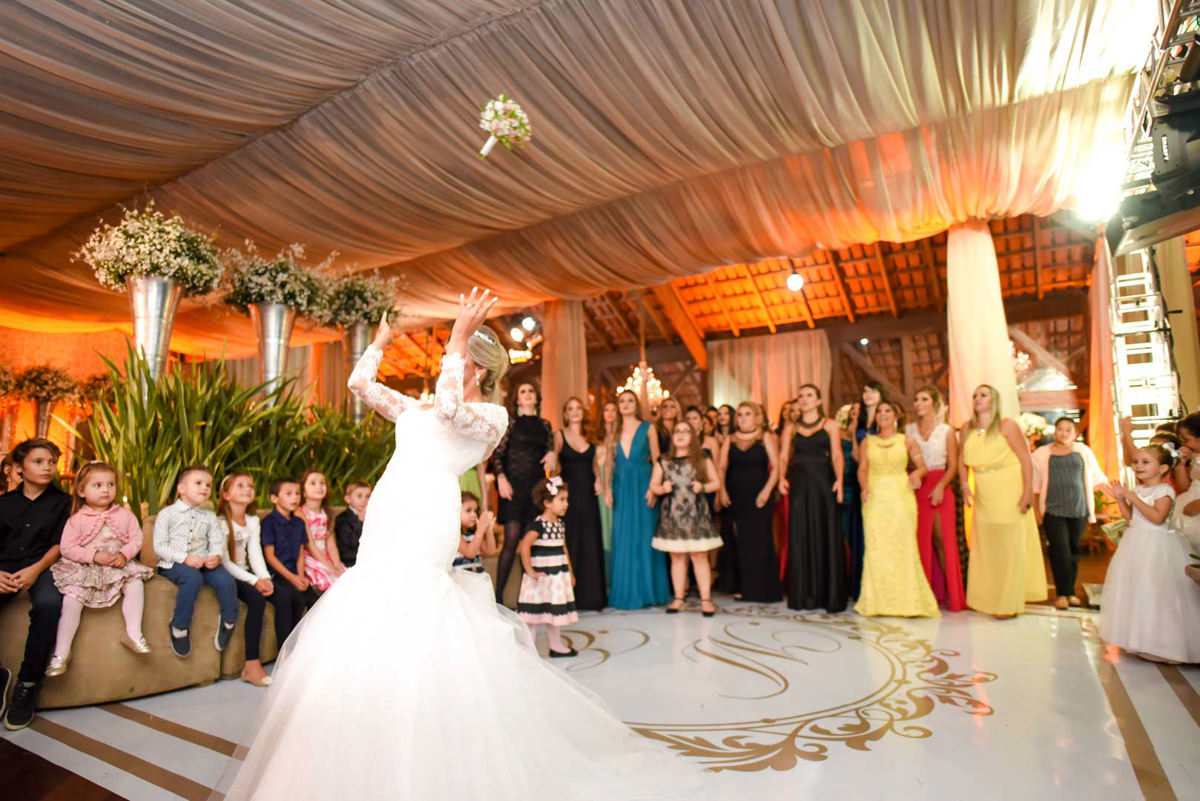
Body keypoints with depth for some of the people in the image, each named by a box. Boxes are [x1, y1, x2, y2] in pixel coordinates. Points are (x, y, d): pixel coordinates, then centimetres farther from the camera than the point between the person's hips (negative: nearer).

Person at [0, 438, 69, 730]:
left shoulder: (62, 502, 12)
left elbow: (60, 544, 4)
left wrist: (36, 570, -15)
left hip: (42, 566, -2)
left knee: (48, 603, -35)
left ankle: (28, 684, -20)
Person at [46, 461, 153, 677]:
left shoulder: (124, 515, 3)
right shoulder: (77, 519, -3)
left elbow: (136, 539, 2)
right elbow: (67, 548, -6)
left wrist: (124, 554, -17)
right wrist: (95, 556, -18)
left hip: (119, 566, 2)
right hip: (84, 569, -2)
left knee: (136, 583, -22)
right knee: (72, 597, -23)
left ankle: (133, 632, -12)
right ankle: (61, 652, -10)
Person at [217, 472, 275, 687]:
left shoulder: (253, 520, 11)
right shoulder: (219, 522, -10)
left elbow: (255, 553, 4)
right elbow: (225, 562, -15)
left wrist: (265, 577, -14)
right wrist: (254, 581, -22)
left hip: (244, 573, 6)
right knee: (256, 598, -31)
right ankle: (252, 664, -26)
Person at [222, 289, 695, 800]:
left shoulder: (491, 414, 2)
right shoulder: (419, 408, 23)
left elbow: (452, 410, -20)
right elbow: (360, 383, 27)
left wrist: (459, 338, -16)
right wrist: (381, 340, 34)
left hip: (426, 521, -7)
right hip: (385, 521, 7)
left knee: (413, 634, -11)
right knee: (367, 631, 8)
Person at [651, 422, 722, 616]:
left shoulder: (703, 461, 6)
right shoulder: (662, 463, 8)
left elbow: (717, 483, 7)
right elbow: (653, 486, 10)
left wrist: (703, 487, -11)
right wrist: (662, 488, -11)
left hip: (696, 514, -1)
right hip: (672, 515, 2)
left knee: (699, 556, -1)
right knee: (677, 557, 6)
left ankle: (706, 599, 5)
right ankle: (679, 598, 15)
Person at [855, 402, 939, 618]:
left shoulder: (906, 441, 10)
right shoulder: (868, 442, 13)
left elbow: (923, 467, 6)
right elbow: (862, 469, 5)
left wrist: (916, 474, -17)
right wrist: (864, 486, -14)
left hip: (901, 497, -1)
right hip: (875, 498, 1)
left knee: (903, 546, -5)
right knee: (876, 548, -2)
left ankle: (907, 601, 4)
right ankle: (878, 602, 5)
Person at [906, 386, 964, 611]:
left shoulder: (946, 431, 5)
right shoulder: (909, 429, 11)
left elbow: (953, 466, 1)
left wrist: (940, 486, -14)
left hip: (940, 489, -2)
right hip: (916, 489, 2)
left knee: (942, 539, -6)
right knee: (920, 540, 0)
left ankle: (950, 593, 4)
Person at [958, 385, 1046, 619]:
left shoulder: (1007, 425, -5)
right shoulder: (967, 429, 8)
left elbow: (1026, 460, -8)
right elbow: (963, 462, 13)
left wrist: (1028, 492, -15)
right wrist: (964, 486, -2)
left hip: (1009, 493, -5)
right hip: (983, 496, 5)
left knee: (1010, 547, 1)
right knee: (984, 547, 9)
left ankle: (1010, 604, 10)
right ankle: (988, 599, 21)